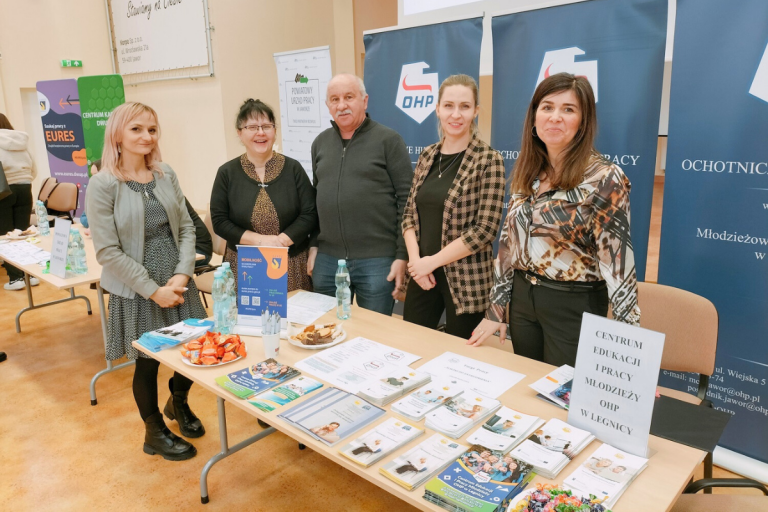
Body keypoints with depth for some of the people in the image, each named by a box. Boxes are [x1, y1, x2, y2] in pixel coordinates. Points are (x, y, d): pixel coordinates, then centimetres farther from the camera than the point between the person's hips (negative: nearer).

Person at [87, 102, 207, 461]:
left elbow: (186, 228, 4)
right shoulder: (103, 185, -11)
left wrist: (182, 274, -9)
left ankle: (178, 403, 42)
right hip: (136, 292, -4)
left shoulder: (166, 175, 3)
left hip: (177, 284, 4)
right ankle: (155, 432, 36)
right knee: (147, 363, 10)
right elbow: (108, 252, -14)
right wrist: (154, 290, -15)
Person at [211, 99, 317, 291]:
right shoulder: (227, 173, 2)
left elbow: (310, 215, -2)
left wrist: (281, 240, -15)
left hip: (292, 265, 0)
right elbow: (219, 222, 0)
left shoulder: (293, 168, 2)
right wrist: (259, 240, -12)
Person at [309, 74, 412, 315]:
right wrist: (313, 245, 12)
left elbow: (406, 200, -8)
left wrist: (402, 255, -11)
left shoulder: (388, 140, -5)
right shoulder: (320, 143, 11)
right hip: (327, 259, 5)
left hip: (377, 260, -5)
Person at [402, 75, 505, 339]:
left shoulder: (489, 160, -10)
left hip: (466, 280, -5)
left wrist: (432, 261, -14)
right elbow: (410, 213, 7)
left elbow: (485, 229, -15)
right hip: (422, 275, 5)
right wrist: (415, 259, -8)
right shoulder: (427, 156, 6)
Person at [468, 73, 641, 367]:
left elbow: (618, 260, -17)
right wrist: (495, 309, 6)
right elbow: (509, 243, 6)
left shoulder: (604, 179, -15)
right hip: (522, 299, 6)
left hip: (575, 306, -5)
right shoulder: (526, 173, 3)